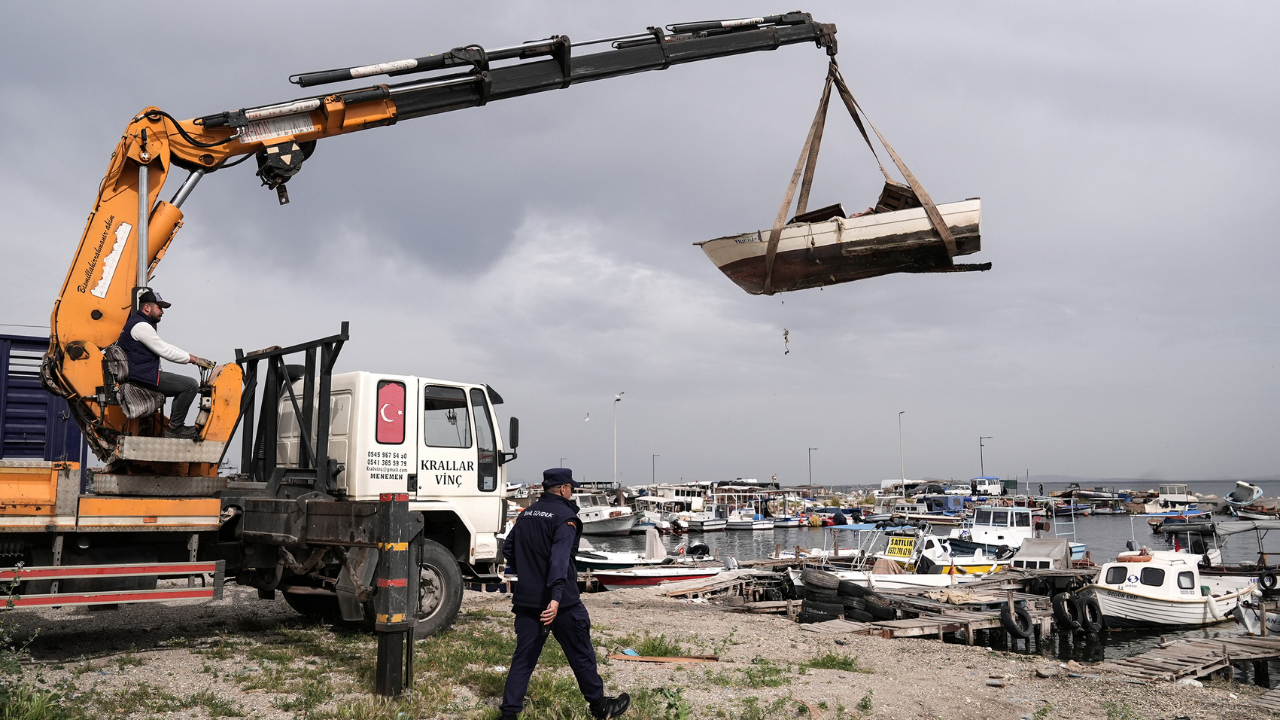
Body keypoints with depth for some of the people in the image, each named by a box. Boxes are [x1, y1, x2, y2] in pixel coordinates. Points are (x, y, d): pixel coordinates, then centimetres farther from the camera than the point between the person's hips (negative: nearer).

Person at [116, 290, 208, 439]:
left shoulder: (139, 323, 20)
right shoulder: (140, 326, -15)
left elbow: (165, 348, 20)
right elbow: (165, 351, -17)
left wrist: (191, 357, 9)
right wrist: (194, 359, -11)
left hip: (143, 374, 11)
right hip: (143, 377, -11)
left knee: (185, 385, 21)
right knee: (191, 385, -15)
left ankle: (175, 425, 17)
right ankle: (174, 428, -10)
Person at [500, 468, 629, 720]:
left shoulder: (526, 514, 10)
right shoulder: (564, 516, -13)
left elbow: (508, 548, 18)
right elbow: (560, 557, -26)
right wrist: (556, 597, -35)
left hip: (525, 599, 6)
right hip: (560, 601, -6)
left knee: (523, 657, 10)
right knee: (581, 654, 8)